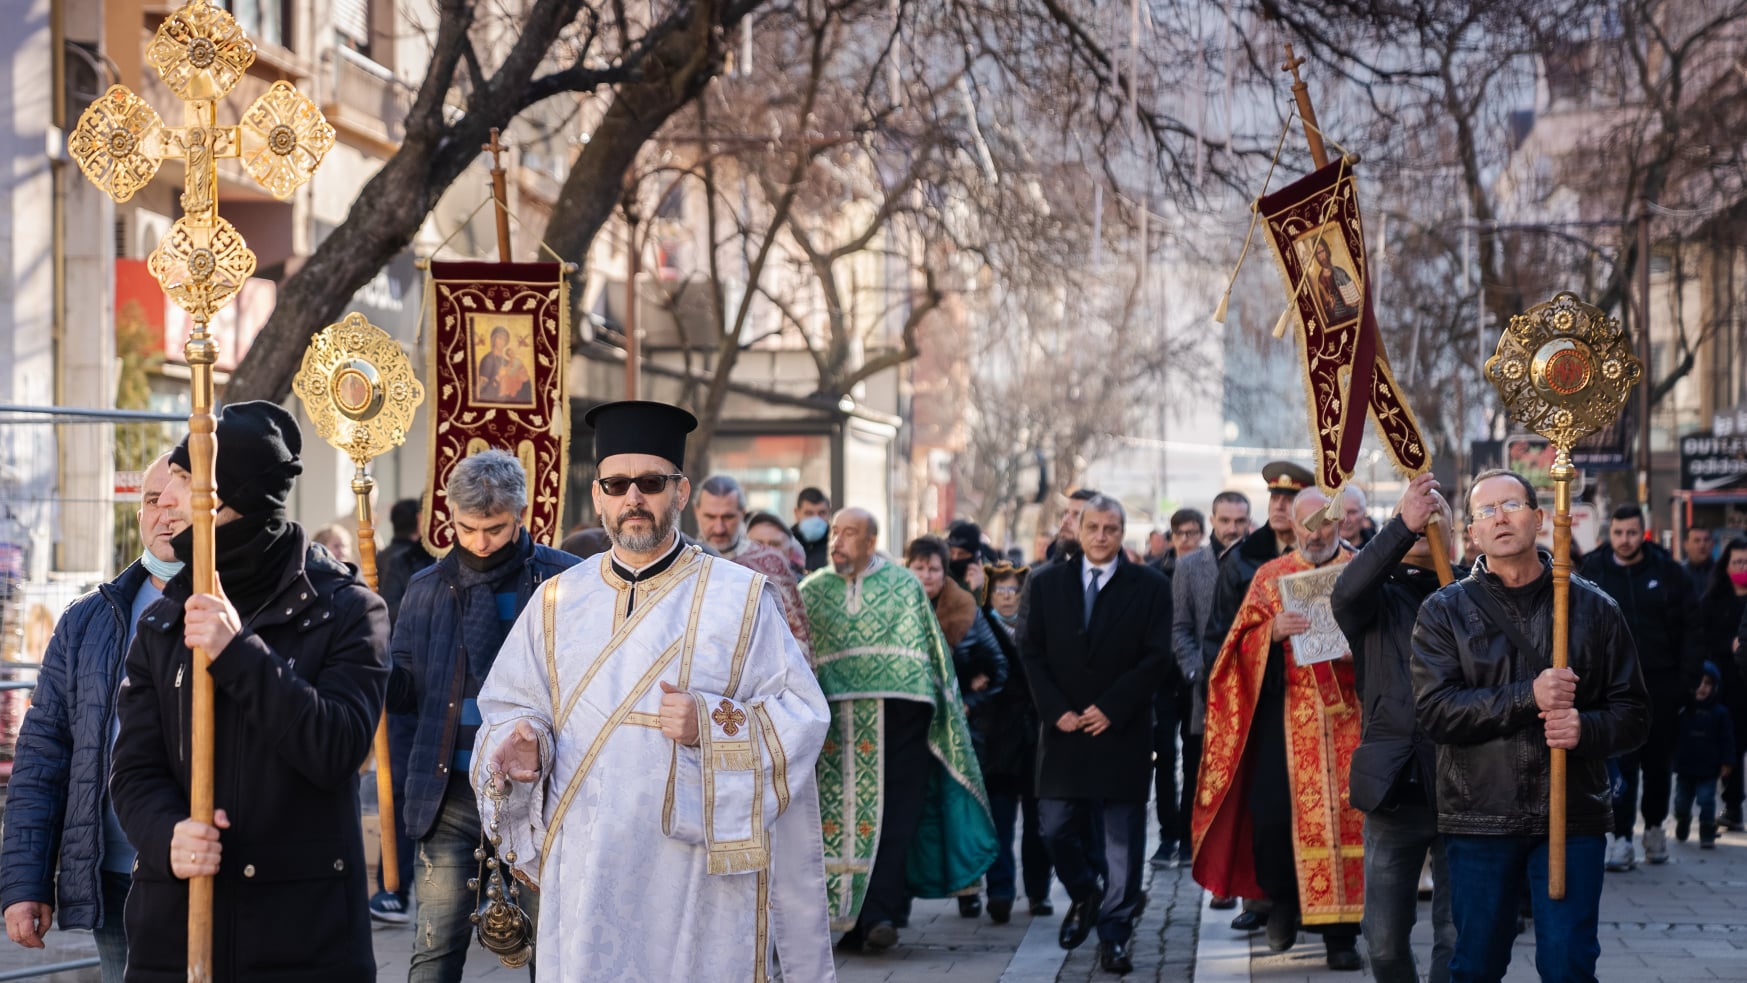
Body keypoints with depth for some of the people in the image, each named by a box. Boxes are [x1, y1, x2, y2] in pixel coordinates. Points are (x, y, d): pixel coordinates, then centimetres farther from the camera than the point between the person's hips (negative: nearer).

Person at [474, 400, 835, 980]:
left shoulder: (740, 599, 3)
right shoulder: (559, 602, 12)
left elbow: (802, 715, -2)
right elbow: (505, 708, 12)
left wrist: (711, 724, -17)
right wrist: (522, 742, -11)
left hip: (704, 872, -2)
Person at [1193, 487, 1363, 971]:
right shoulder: (1271, 577, 10)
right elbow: (1243, 645, 5)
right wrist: (1272, 631, -15)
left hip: (1346, 716, 0)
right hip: (1285, 716, 1)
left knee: (1345, 817, -4)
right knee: (1273, 812, -9)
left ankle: (1340, 931, 4)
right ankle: (1283, 899, 19)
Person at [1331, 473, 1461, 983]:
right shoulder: (1378, 596, 6)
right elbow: (1346, 593, -17)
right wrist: (1404, 525, -30)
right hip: (1396, 784, 1)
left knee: (1458, 937, 1)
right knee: (1385, 939, 8)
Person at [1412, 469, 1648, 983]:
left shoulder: (1593, 608, 7)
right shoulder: (1444, 612, 4)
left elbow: (1633, 711, 6)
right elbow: (1435, 709, -10)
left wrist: (1586, 729, -16)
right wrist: (1527, 697, -20)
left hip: (1573, 819, 0)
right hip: (1478, 820, 0)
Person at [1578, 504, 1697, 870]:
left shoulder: (1666, 571, 1)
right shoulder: (1592, 571, 0)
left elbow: (1688, 628, 3)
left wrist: (1687, 679, -3)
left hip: (1660, 682, 1)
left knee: (1659, 762, 10)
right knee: (1620, 762, -6)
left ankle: (1654, 827, 28)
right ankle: (1621, 839, -4)